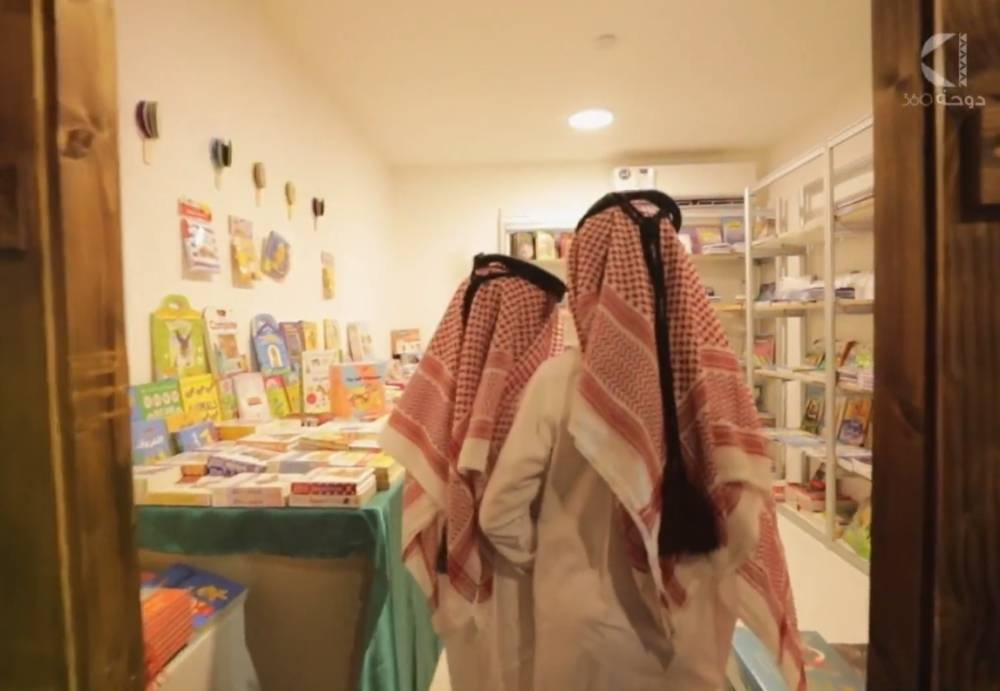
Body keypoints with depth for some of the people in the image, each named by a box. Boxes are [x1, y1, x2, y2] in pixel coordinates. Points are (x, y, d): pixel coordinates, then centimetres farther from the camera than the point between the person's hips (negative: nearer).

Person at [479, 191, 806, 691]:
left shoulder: (560, 379, -19)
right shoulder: (709, 371, -14)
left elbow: (500, 514, -13)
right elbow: (746, 519, -10)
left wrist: (552, 564, 4)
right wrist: (696, 576, 5)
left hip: (588, 630, -2)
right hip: (689, 632, 2)